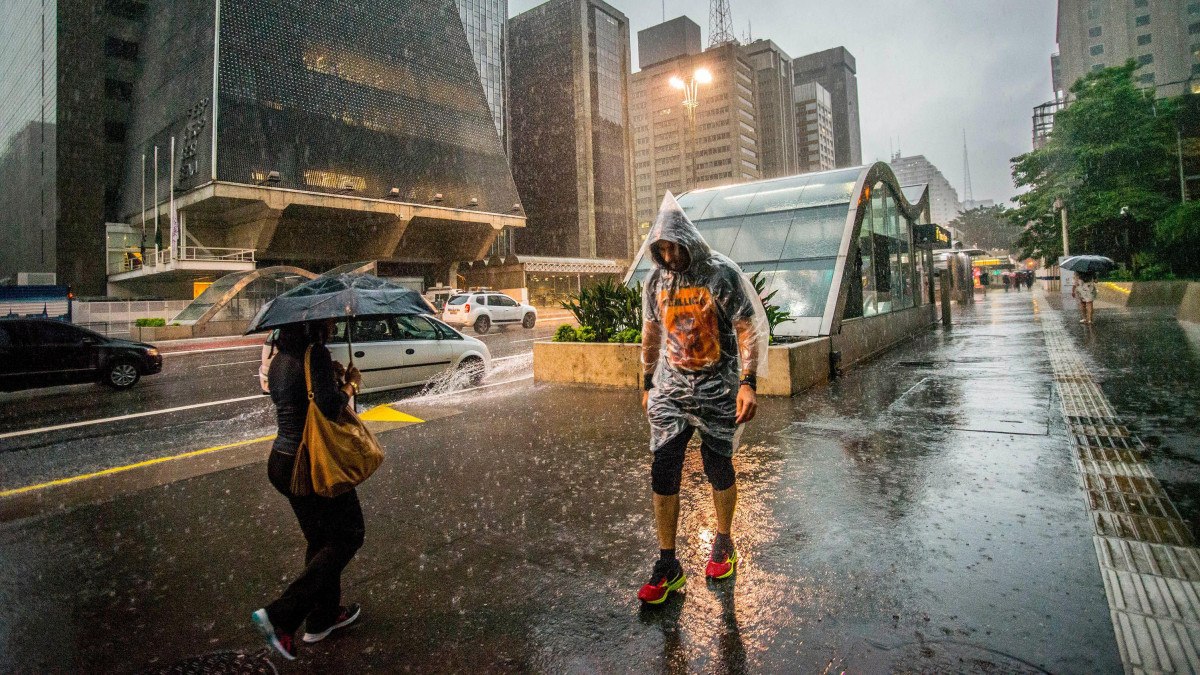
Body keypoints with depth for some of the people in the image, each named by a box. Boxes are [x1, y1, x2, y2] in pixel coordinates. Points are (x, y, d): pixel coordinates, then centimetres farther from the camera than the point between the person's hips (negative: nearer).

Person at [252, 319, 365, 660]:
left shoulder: (280, 358, 8)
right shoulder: (315, 354, -20)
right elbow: (329, 407, -28)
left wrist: (333, 376, 6)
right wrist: (351, 383, -11)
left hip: (281, 462, 9)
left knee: (320, 540, 22)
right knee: (348, 536, 7)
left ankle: (323, 617, 35)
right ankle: (281, 617, 1)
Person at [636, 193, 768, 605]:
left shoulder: (723, 276, -9)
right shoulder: (655, 281, 3)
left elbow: (748, 331, -9)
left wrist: (748, 384, -18)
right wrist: (647, 384, 16)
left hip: (718, 390, -3)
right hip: (670, 390, 3)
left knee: (718, 470, 10)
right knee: (662, 473, -2)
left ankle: (723, 544, 34)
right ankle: (667, 566, 9)